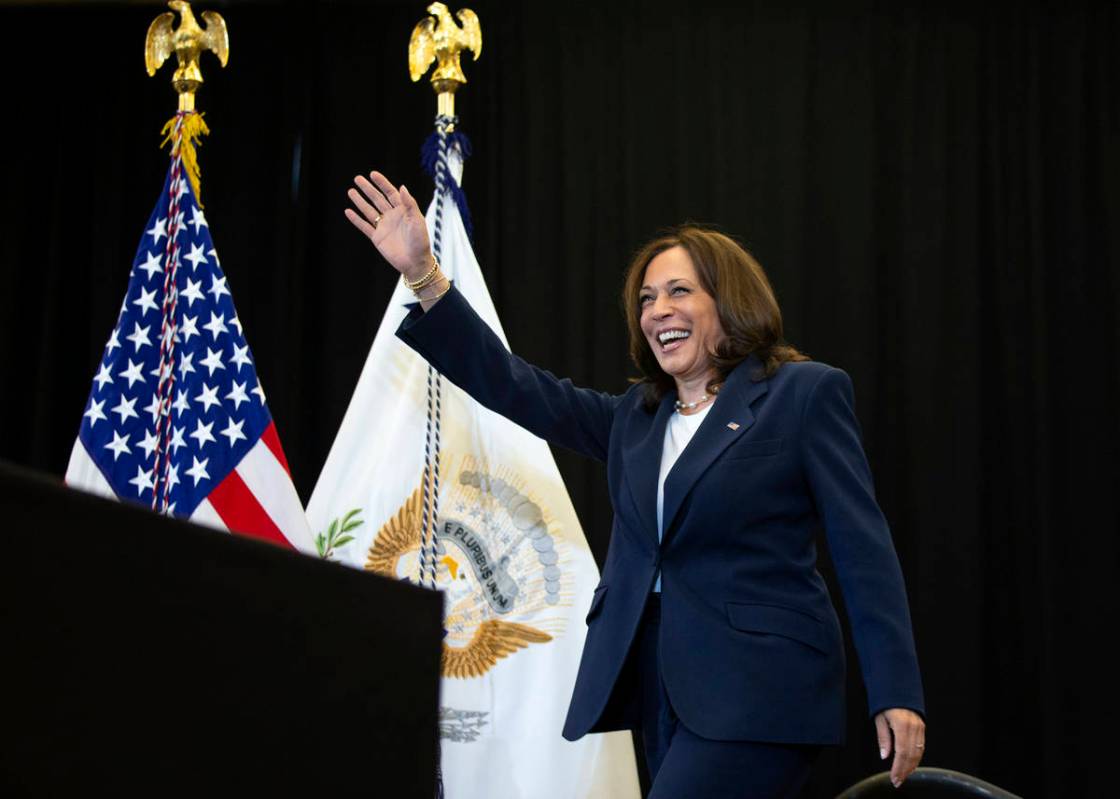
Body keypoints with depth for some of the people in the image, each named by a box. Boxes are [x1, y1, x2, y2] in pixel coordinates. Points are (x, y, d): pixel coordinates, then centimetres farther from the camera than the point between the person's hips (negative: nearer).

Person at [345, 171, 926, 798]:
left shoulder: (804, 394, 0)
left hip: (757, 692, -6)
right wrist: (424, 276, 2)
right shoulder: (635, 417, 17)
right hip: (665, 691, 6)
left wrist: (896, 694, -10)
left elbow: (864, 548, -4)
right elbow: (518, 389, 9)